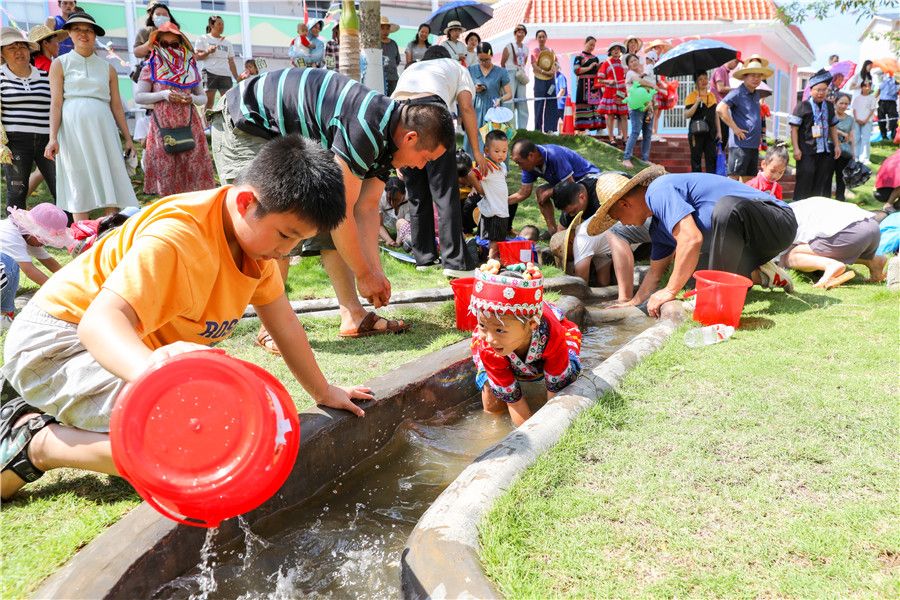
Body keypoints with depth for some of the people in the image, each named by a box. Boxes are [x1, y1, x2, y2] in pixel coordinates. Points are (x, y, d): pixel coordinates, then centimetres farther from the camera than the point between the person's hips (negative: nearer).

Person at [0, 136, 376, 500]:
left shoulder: (259, 231, -5)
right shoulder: (177, 238, -31)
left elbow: (283, 322, 5)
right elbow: (100, 320, -43)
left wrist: (323, 392, 11)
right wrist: (149, 369, -64)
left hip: (139, 348, 10)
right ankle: (33, 442, -6)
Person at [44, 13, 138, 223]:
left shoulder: (107, 68, 16)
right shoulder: (60, 64, 9)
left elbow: (116, 105, 14)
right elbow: (56, 103, 1)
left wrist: (128, 138, 9)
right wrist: (53, 137, -9)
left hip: (103, 126, 2)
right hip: (73, 126, -2)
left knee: (111, 180, -3)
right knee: (79, 182, -3)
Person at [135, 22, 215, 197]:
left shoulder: (190, 68, 13)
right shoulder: (151, 68, 6)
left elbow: (203, 97, 17)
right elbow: (138, 97, 2)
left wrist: (192, 98, -5)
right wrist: (164, 94, -10)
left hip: (189, 123, 2)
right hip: (163, 124, -2)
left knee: (193, 165, -4)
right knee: (166, 167, -3)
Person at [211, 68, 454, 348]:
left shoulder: (386, 134, -2)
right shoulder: (364, 129, -33)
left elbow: (367, 208, 0)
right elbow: (342, 213, -29)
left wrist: (376, 271, -3)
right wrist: (365, 275, -17)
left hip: (290, 136, 10)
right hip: (242, 126, -9)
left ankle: (353, 315, 5)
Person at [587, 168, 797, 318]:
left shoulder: (658, 191, -19)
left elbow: (691, 238, -30)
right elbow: (655, 272, 22)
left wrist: (670, 291, -23)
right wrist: (632, 304, 20)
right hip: (751, 246, 9)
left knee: (727, 206, -36)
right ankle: (755, 275, 11)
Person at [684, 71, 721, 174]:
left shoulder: (712, 95, 12)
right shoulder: (692, 96, -2)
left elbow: (716, 115, 16)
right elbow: (686, 115, -11)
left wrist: (719, 131, 11)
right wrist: (697, 103, -21)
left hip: (710, 132, 4)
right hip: (697, 133, -4)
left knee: (712, 159, 2)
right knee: (696, 159, 3)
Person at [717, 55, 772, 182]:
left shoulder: (756, 95, 16)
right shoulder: (738, 93, -9)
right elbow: (720, 109, -23)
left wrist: (759, 135, 17)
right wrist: (735, 128, -20)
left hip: (754, 145, 9)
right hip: (740, 144, -8)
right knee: (734, 178, -7)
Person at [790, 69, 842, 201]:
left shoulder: (829, 106, 13)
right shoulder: (803, 106, -4)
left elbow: (833, 127, 20)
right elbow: (794, 129, -6)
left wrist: (837, 145, 14)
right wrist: (796, 149, -12)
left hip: (826, 151, 5)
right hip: (807, 152, -5)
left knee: (824, 182, 8)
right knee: (805, 181, -5)